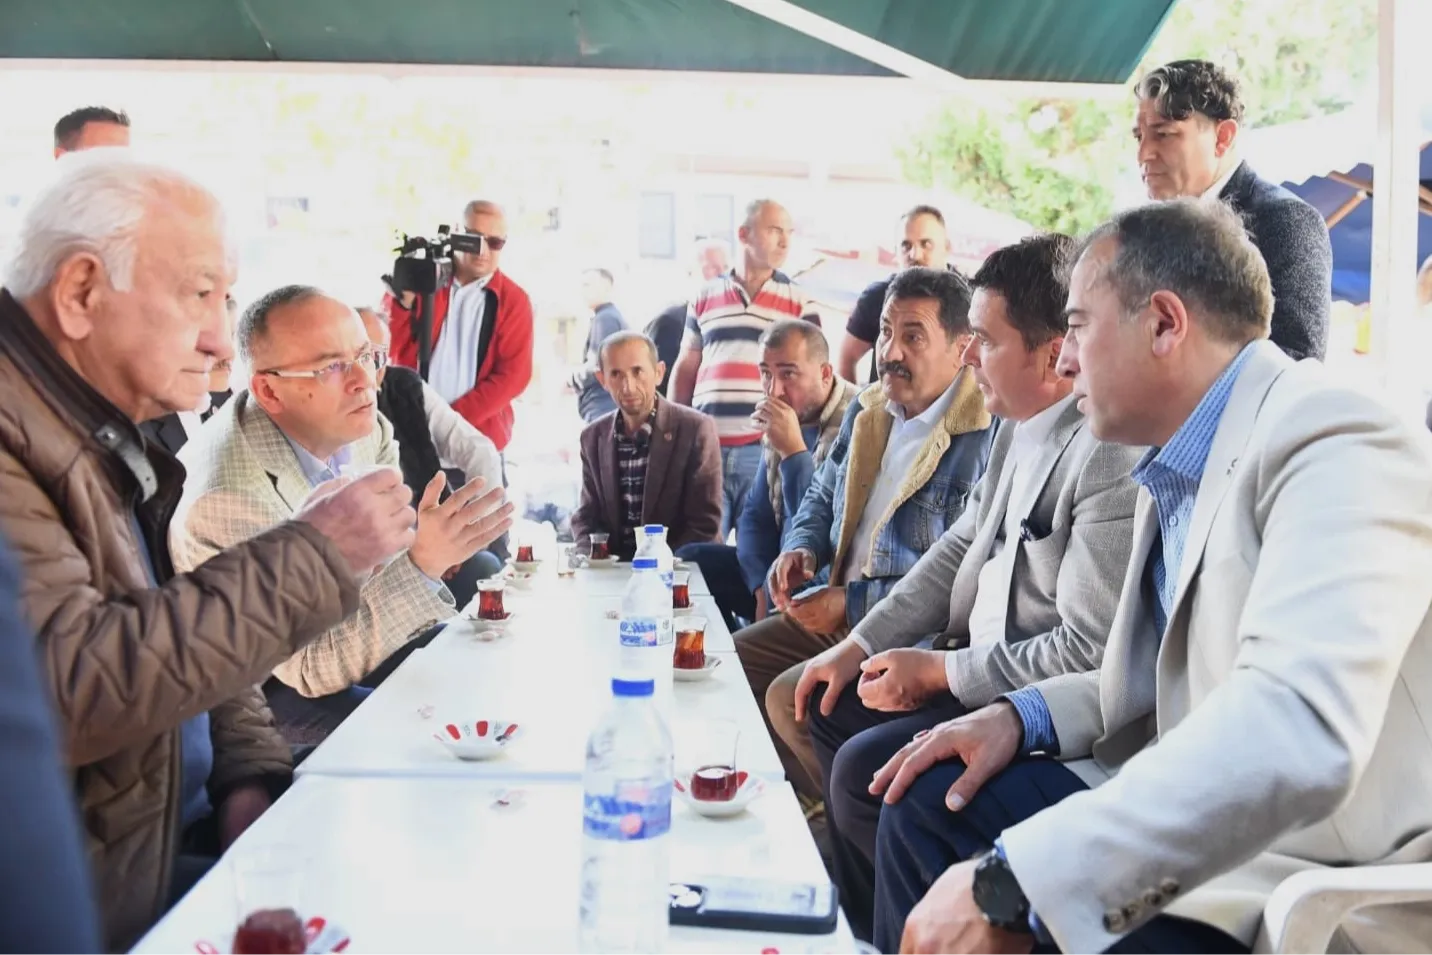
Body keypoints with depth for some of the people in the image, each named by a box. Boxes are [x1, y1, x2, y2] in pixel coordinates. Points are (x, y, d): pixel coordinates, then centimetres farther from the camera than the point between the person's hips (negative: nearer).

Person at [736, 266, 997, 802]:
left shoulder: (986, 436, -19)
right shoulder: (866, 411, 9)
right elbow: (822, 496, 24)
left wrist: (851, 604, -20)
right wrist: (802, 548, 1)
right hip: (836, 612, 9)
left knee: (789, 695, -23)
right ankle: (804, 800, 16)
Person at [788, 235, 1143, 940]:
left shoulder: (1110, 457, -27)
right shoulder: (1017, 427, 2)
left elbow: (1090, 651, -26)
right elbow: (958, 550, 12)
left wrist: (938, 672, -18)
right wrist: (859, 645, 6)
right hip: (976, 657, 10)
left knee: (864, 769, -18)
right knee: (829, 706, 14)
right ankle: (858, 918, 27)